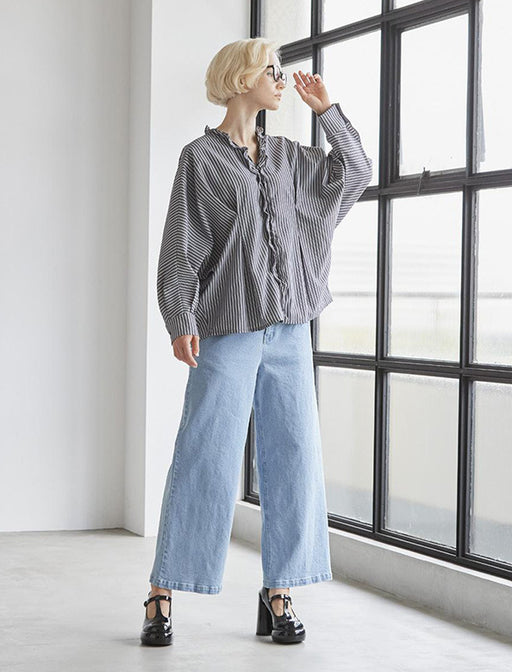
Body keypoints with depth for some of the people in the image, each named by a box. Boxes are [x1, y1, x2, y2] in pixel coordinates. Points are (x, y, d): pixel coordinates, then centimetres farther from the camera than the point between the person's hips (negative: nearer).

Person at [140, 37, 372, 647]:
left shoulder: (286, 156, 15)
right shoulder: (201, 157, -1)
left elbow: (356, 171, 24)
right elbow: (181, 246, -5)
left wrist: (326, 109, 15)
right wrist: (180, 321, -14)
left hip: (288, 327, 6)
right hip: (228, 328, -5)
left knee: (292, 458, 2)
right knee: (205, 460, -6)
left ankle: (277, 597, 9)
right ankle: (161, 598, 2)